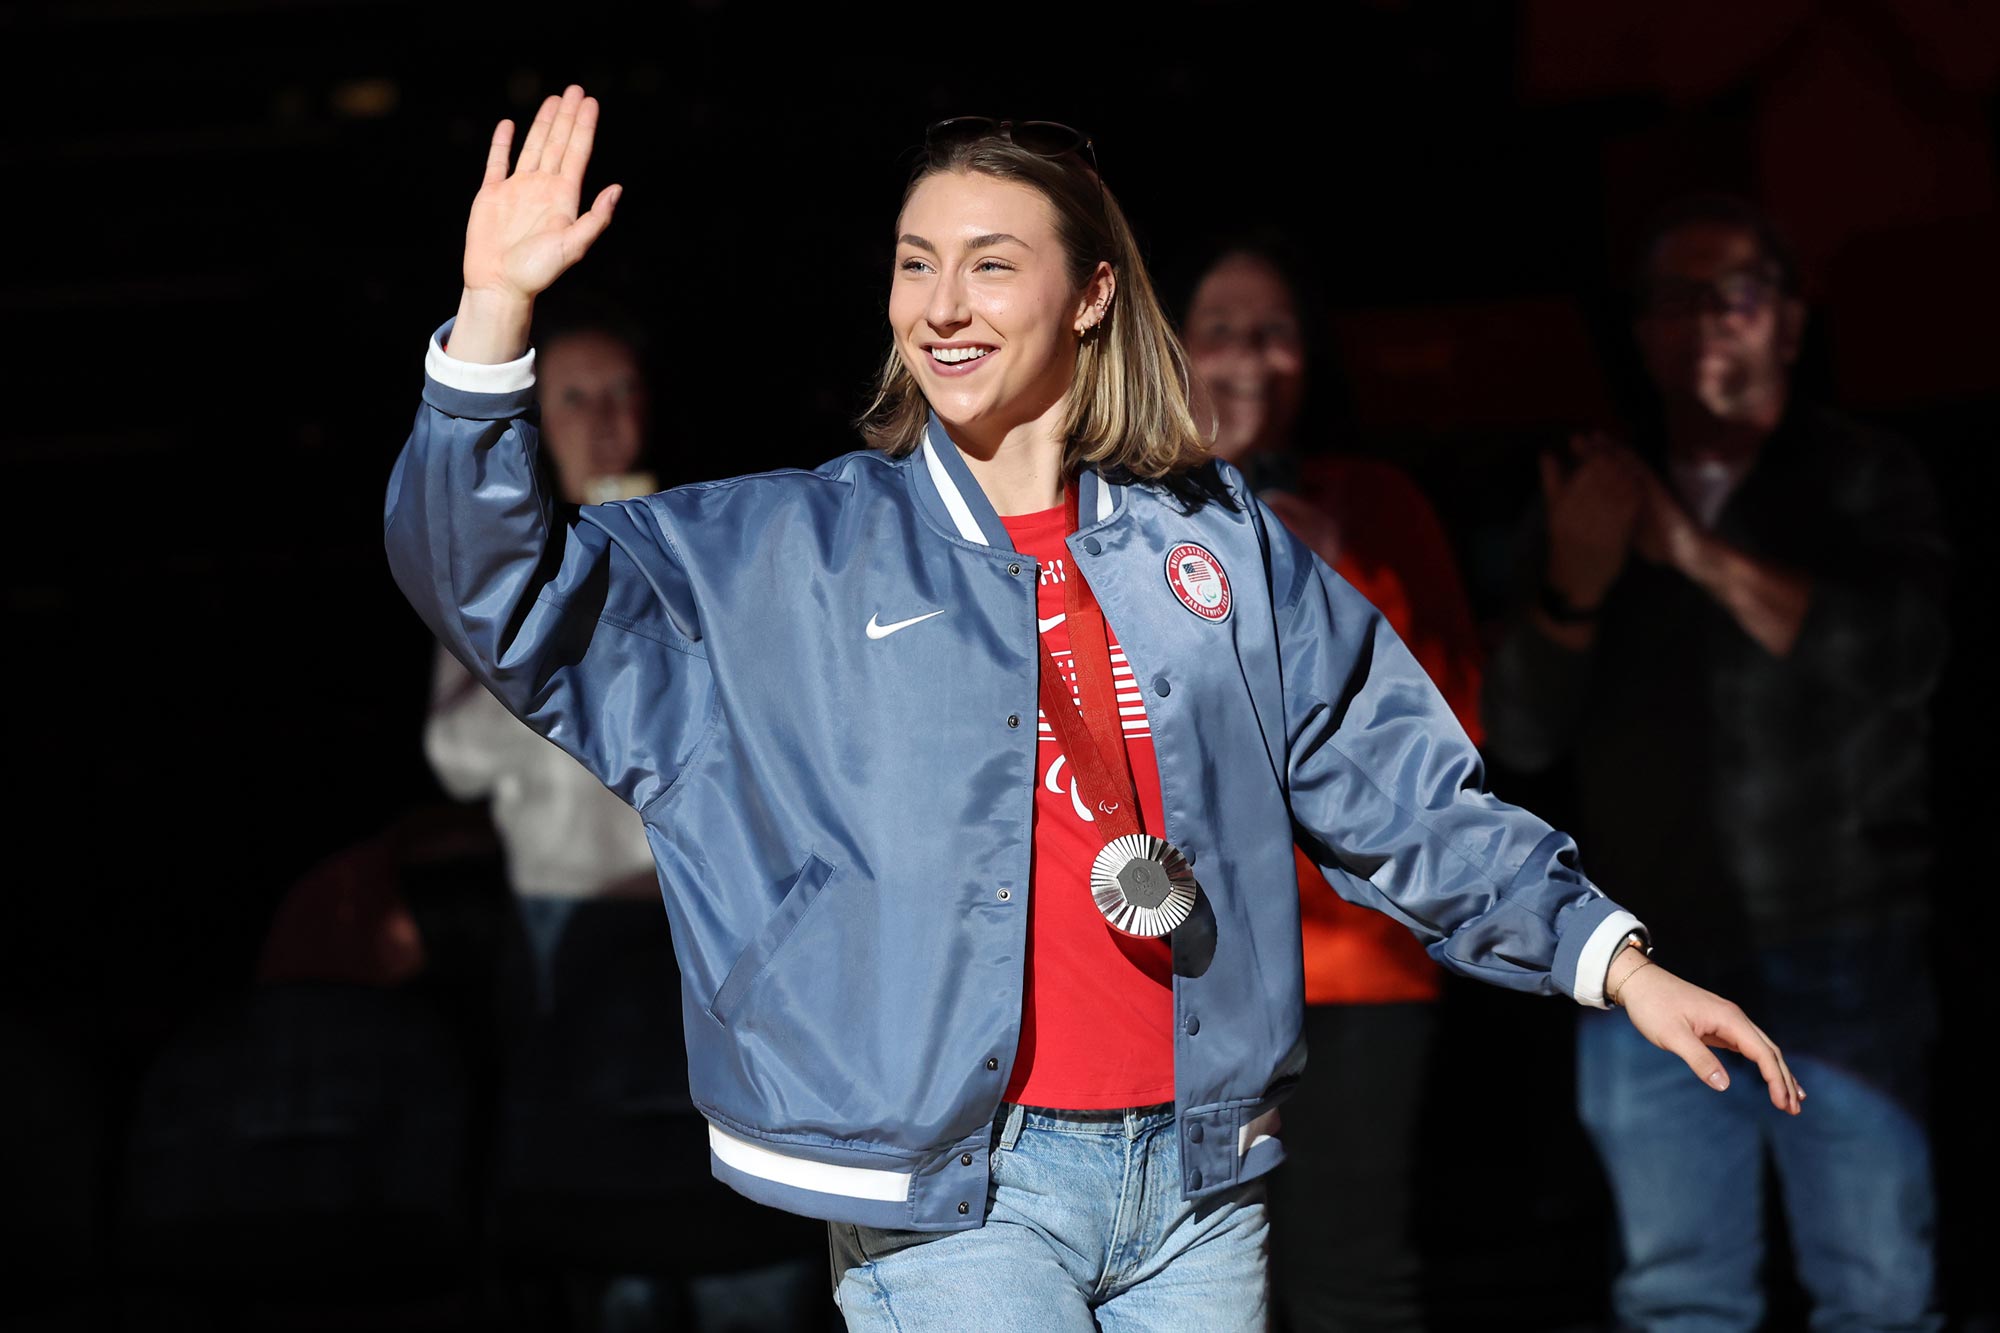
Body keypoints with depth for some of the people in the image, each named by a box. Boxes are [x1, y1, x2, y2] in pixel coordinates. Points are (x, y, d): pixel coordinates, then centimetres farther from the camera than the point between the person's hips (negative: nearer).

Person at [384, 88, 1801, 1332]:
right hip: (951, 1199, -3)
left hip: (1198, 1177, 3)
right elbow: (498, 590, -3)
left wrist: (1612, 957, 7)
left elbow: (1402, 797, 14)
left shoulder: (1218, 541, 11)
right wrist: (496, 310, -15)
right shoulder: (776, 557, 4)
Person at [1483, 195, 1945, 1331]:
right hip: (1654, 973, 3)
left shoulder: (1867, 482, 6)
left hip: (1838, 953, -3)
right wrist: (1573, 588, -10)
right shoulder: (1594, 499, 14)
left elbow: (1902, 656, -13)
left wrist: (1700, 554, -16)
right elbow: (1521, 738, 8)